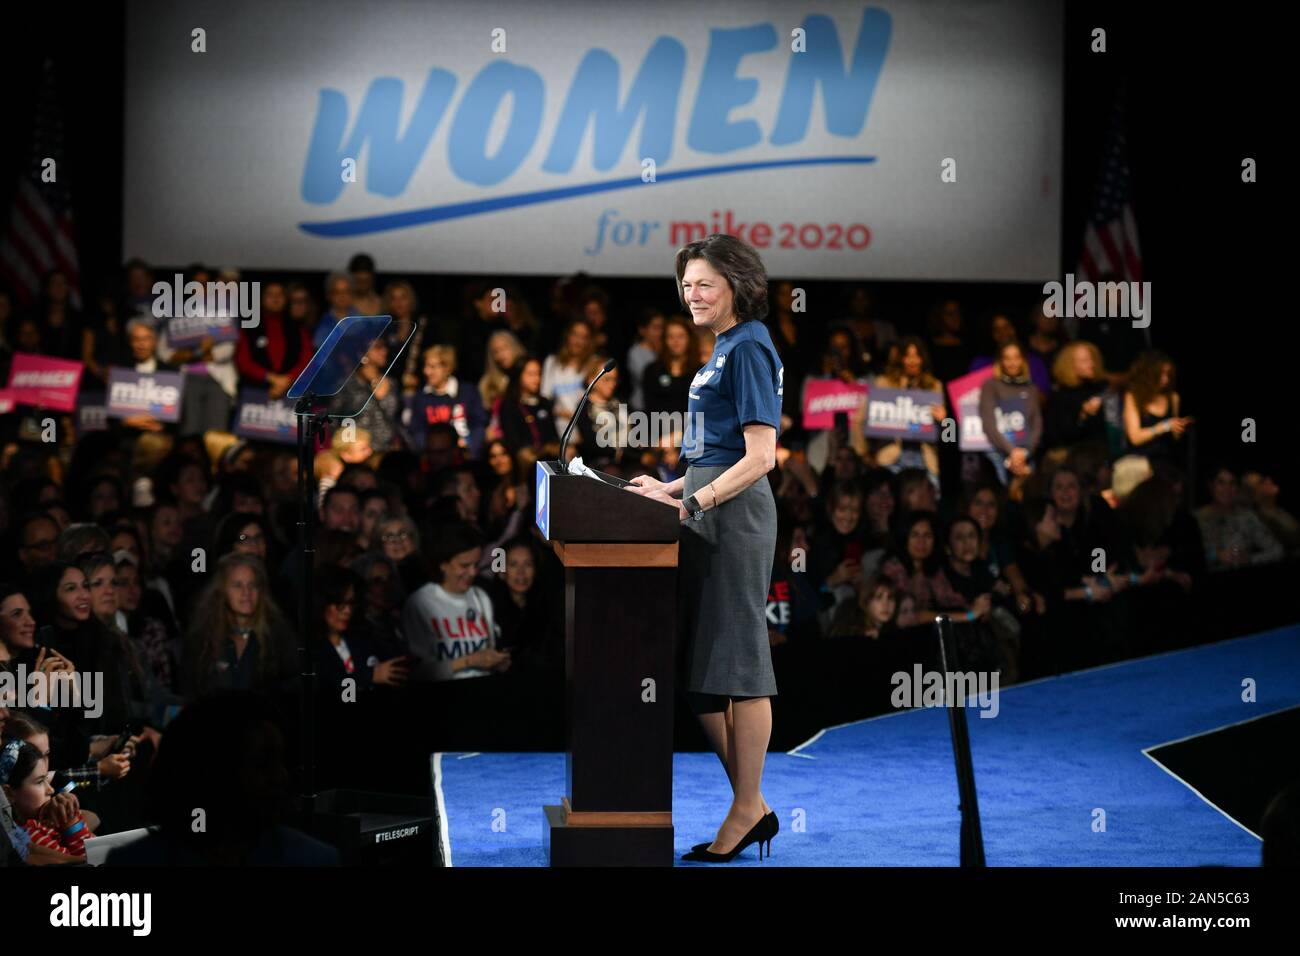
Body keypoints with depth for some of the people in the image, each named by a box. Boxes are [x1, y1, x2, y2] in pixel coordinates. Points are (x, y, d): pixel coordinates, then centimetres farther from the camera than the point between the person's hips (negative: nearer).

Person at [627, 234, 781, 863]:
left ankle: (748, 811, 2)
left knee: (734, 658, -5)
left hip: (734, 508, -10)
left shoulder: (748, 349, -12)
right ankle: (752, 805, 15)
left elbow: (760, 456, -19)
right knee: (697, 664, 10)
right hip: (710, 508, 10)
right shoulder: (724, 348, 17)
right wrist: (674, 489, 17)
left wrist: (695, 502, -23)